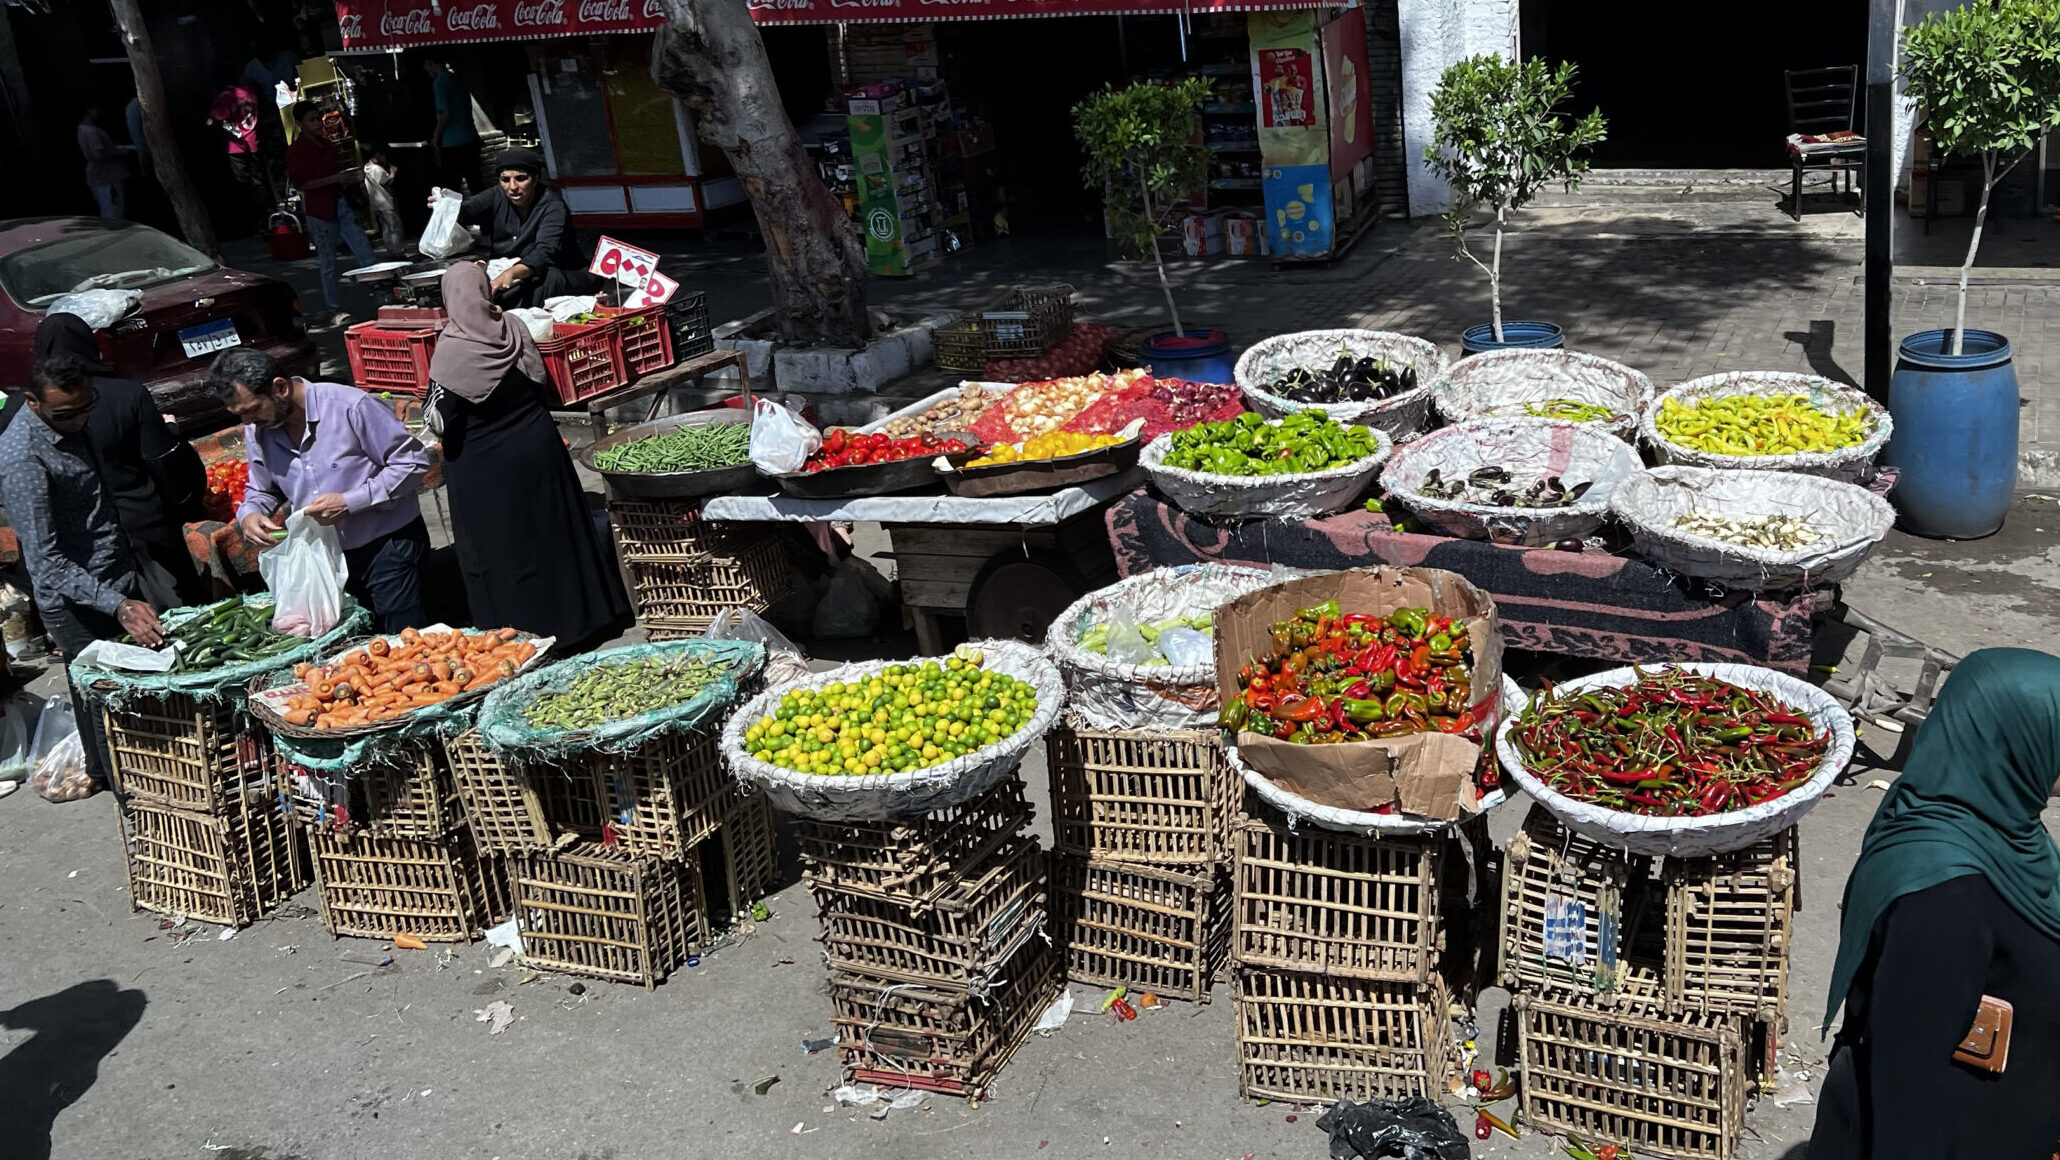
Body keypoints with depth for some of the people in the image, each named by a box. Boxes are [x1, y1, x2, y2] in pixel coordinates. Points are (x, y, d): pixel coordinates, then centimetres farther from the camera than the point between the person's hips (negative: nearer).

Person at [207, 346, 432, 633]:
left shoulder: (350, 406, -18)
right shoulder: (256, 432, 2)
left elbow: (413, 462, -16)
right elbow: (261, 490, 19)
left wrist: (349, 502, -23)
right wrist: (248, 515, -6)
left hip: (389, 547, -6)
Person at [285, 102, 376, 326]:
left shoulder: (328, 145, 13)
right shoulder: (296, 150, -7)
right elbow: (300, 183, -14)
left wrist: (350, 177, 4)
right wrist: (335, 179, -19)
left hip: (340, 203, 6)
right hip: (319, 209, -6)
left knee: (365, 253, 0)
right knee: (328, 263, 0)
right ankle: (335, 311, 8)